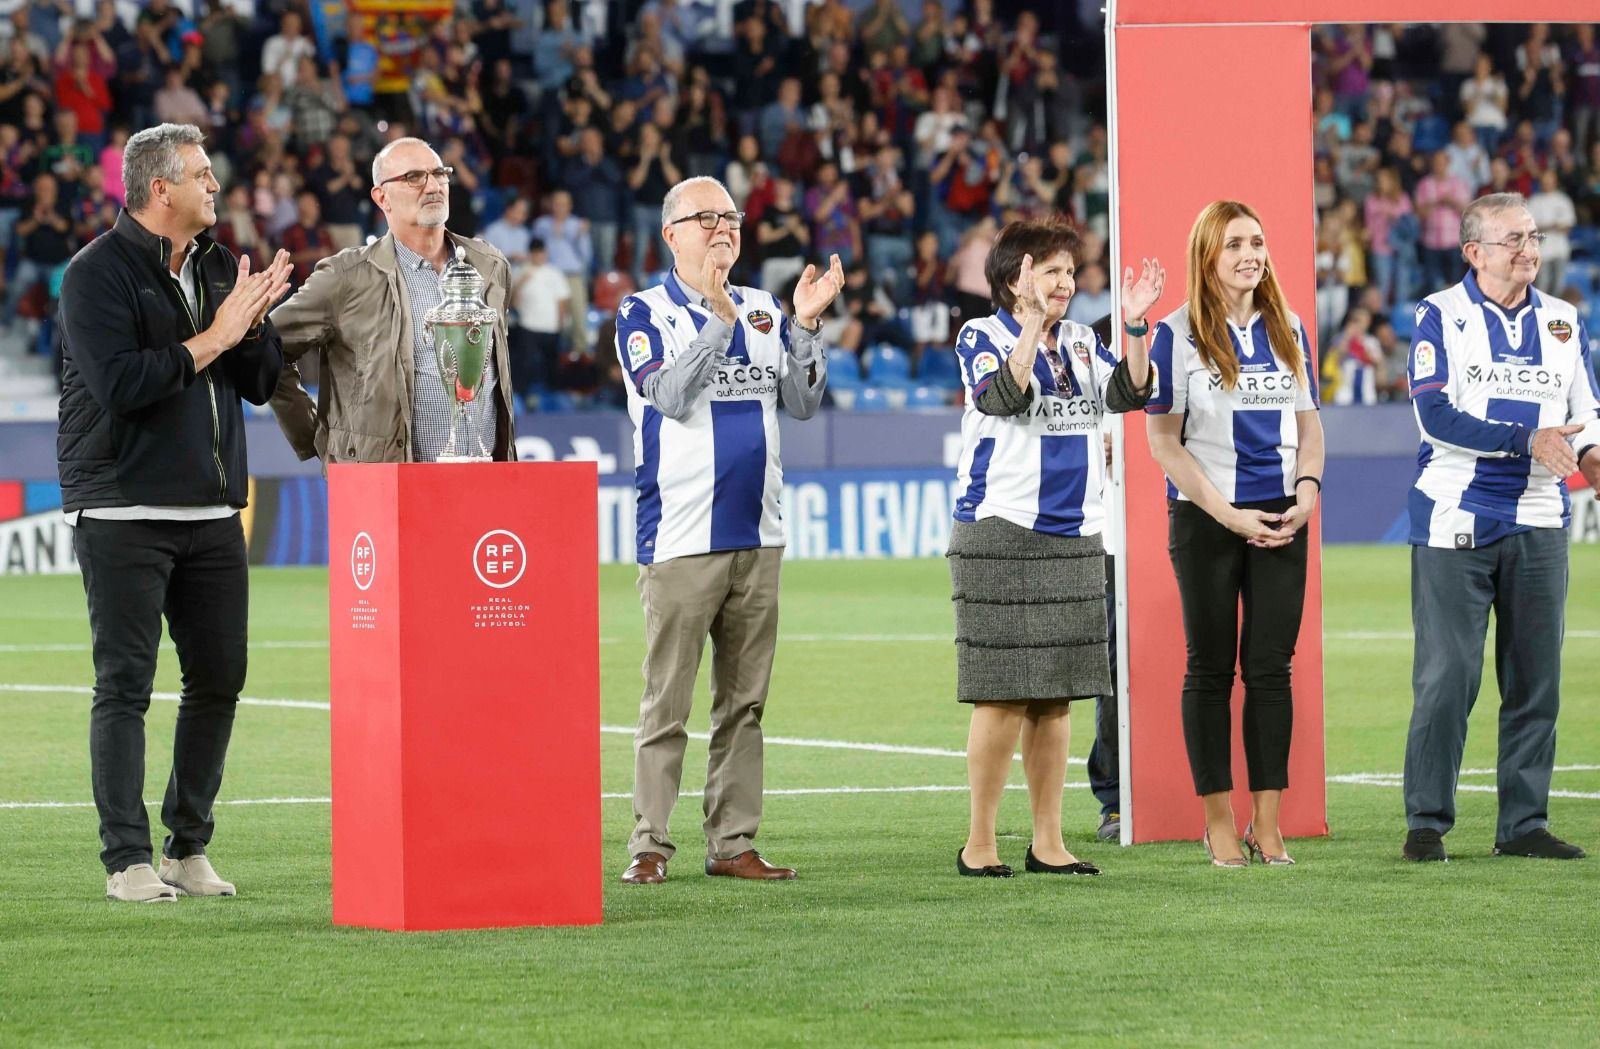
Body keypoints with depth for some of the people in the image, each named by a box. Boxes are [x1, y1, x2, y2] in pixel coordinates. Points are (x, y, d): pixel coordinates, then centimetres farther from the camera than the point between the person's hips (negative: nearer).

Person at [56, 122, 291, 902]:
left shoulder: (218, 267, 13)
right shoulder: (98, 272, -8)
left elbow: (261, 384, 13)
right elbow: (117, 383, -20)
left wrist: (253, 322, -5)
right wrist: (209, 341, -16)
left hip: (211, 509, 7)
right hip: (121, 510, -7)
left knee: (219, 678, 6)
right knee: (124, 685, -5)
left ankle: (188, 846, 17)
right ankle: (127, 860, -2)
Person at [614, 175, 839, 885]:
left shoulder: (764, 311, 13)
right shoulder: (645, 314, -1)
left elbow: (803, 402, 6)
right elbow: (673, 397, -15)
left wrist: (804, 325, -7)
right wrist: (718, 319, -22)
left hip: (756, 535, 5)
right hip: (682, 537, -5)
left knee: (744, 701, 7)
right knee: (667, 700, -6)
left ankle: (732, 843, 11)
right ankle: (650, 846, -3)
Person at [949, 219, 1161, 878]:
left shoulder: (1081, 342, 13)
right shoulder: (981, 336, -3)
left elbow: (1127, 394, -1)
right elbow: (1002, 395, -22)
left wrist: (1135, 329, -12)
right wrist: (1037, 321, -28)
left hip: (1074, 535, 6)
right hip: (1001, 531, -6)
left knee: (1055, 697, 7)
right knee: (1003, 694, -7)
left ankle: (1048, 842, 11)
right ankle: (979, 843, -1)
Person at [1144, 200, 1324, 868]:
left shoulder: (1287, 331, 9)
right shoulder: (1178, 334, -5)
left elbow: (1308, 422, 15)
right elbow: (1163, 439, -7)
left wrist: (1308, 490, -3)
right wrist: (1228, 514, -12)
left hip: (1281, 520, 4)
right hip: (1205, 518, -4)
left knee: (1272, 668, 2)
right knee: (1211, 669, 3)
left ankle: (1267, 824, 6)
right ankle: (1219, 823, 9)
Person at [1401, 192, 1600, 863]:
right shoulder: (1441, 317, -2)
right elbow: (1436, 416, -12)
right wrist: (1529, 440, -17)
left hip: (1536, 524, 5)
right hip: (1455, 523, -5)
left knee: (1535, 679, 5)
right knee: (1447, 677, -7)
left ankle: (1523, 824, 12)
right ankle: (1426, 823, 0)